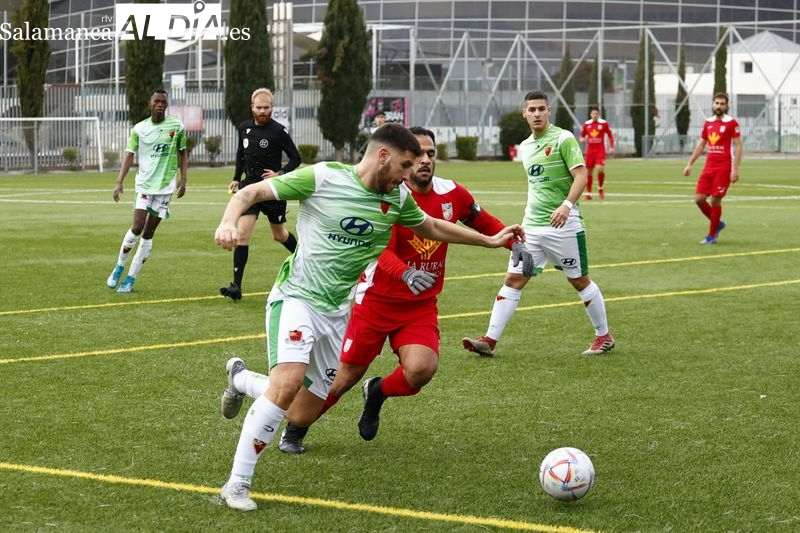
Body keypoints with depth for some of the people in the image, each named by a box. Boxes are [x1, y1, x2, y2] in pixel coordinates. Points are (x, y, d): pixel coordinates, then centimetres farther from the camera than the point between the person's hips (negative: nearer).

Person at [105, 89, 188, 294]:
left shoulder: (176, 126, 2)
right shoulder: (139, 129, 0)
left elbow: (182, 153, 11)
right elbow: (129, 155, -4)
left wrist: (183, 179, 1)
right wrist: (119, 182, -14)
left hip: (165, 186, 1)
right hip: (144, 184, -1)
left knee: (149, 233, 0)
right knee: (137, 227, -13)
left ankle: (131, 278, 6)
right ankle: (119, 267, 8)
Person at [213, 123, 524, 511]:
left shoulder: (397, 198, 5)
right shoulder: (322, 177, -13)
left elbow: (432, 228, 24)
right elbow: (251, 193, -10)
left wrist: (490, 241, 27)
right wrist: (229, 221, -30)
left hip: (337, 313, 7)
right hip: (297, 298, -7)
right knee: (289, 382, -28)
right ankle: (237, 484, -18)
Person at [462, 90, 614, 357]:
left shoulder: (563, 139, -8)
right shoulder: (525, 147, 13)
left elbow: (581, 175, -16)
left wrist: (567, 205, -29)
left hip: (562, 225, -6)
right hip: (531, 225, 6)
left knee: (579, 280, 5)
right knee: (513, 279, -2)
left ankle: (604, 336, 21)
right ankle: (490, 340, -4)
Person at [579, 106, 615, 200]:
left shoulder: (604, 123, -1)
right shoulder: (586, 124, 5)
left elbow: (610, 135, 7)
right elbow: (582, 136, 15)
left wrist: (611, 147, -3)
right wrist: (582, 139, -9)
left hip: (600, 150, -2)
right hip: (590, 150, 2)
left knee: (600, 169, -18)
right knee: (589, 171, 3)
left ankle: (600, 188, 7)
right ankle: (588, 193, 13)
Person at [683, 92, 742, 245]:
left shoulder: (731, 123, -6)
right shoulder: (708, 122, 12)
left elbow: (738, 147, -9)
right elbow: (701, 145, 20)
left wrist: (735, 170, -16)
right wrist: (689, 164, 16)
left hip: (724, 168, -6)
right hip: (709, 166, 6)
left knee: (715, 200, -5)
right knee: (699, 198, -1)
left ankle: (712, 235, 9)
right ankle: (717, 223, 22)